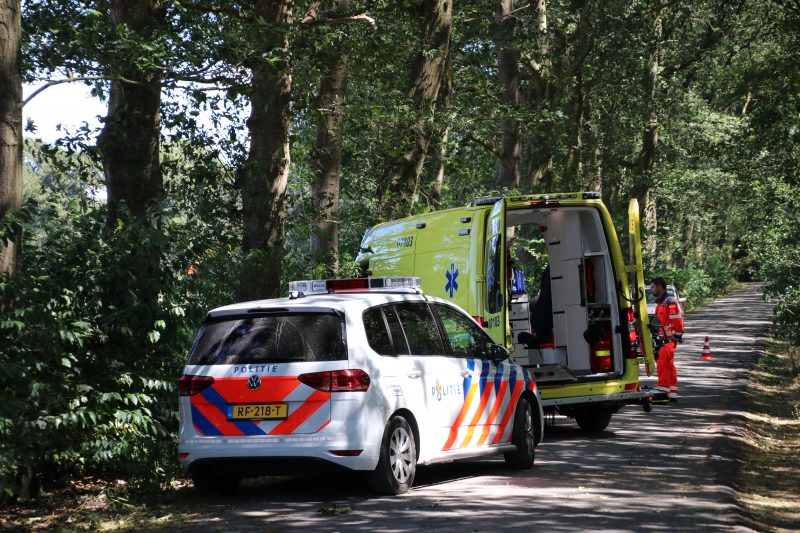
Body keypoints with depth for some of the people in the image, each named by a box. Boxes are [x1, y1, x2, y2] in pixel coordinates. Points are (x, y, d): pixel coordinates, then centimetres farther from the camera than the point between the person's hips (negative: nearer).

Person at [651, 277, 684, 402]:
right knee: (669, 365, 11)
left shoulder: (670, 302, -12)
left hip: (669, 339, -10)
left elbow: (677, 320, -15)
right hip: (663, 340, 10)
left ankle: (662, 390, -13)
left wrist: (677, 335, -13)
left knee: (662, 363, -14)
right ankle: (672, 394, 15)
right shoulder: (660, 303, 20)